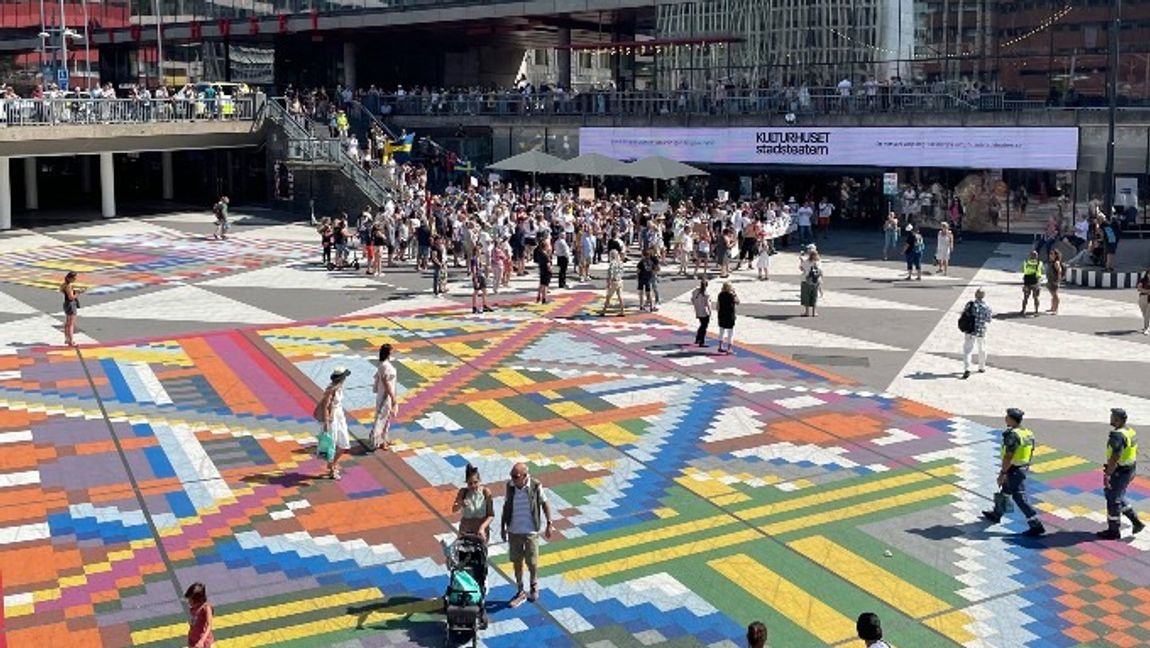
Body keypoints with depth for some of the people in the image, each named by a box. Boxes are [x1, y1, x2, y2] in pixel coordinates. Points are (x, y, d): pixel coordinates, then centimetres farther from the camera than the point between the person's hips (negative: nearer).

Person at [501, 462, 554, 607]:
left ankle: (534, 586, 33)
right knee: (517, 562, 10)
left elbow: (545, 504, -1)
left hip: (531, 531, -3)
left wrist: (549, 524, -1)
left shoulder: (535, 486, -14)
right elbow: (506, 506, 5)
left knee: (532, 562, 5)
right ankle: (520, 592, 25)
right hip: (514, 531, 3)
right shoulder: (510, 486, -6)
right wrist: (503, 527, 7)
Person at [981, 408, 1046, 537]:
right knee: (1004, 491, 26)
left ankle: (1036, 526, -5)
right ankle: (996, 514, 43)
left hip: (1014, 471, -10)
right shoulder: (1028, 433, 3)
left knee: (1020, 499, -5)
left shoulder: (1012, 435, -24)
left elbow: (1008, 456, -24)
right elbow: (1030, 453, 12)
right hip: (1023, 468, 10)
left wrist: (1002, 473, -17)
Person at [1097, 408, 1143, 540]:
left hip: (1119, 473, -10)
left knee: (1113, 499, 4)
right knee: (1118, 497, 23)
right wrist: (1132, 472, 24)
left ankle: (1114, 531, 14)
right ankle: (1136, 522, 24)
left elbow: (1114, 458, -28)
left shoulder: (1118, 436, -25)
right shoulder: (1131, 431, 6)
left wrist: (1107, 475, -23)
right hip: (1130, 469, 10)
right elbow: (1134, 452, 16)